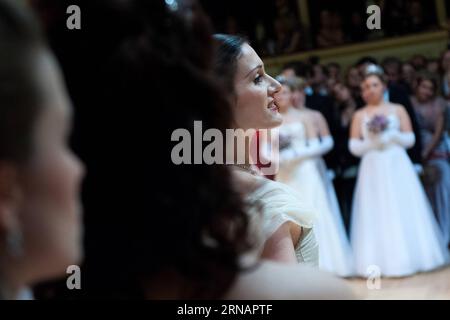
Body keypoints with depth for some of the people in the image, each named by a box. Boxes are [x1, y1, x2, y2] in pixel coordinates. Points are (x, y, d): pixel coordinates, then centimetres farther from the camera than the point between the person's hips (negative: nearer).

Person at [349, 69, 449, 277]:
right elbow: (353, 147, 1)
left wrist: (392, 135, -13)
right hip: (373, 170, 0)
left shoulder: (398, 109, 7)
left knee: (403, 212, 0)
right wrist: (371, 142, -15)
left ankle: (409, 258, 8)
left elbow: (410, 139, 3)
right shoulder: (359, 115, 6)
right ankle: (381, 262, 0)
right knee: (376, 214, -3)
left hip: (397, 167, 0)